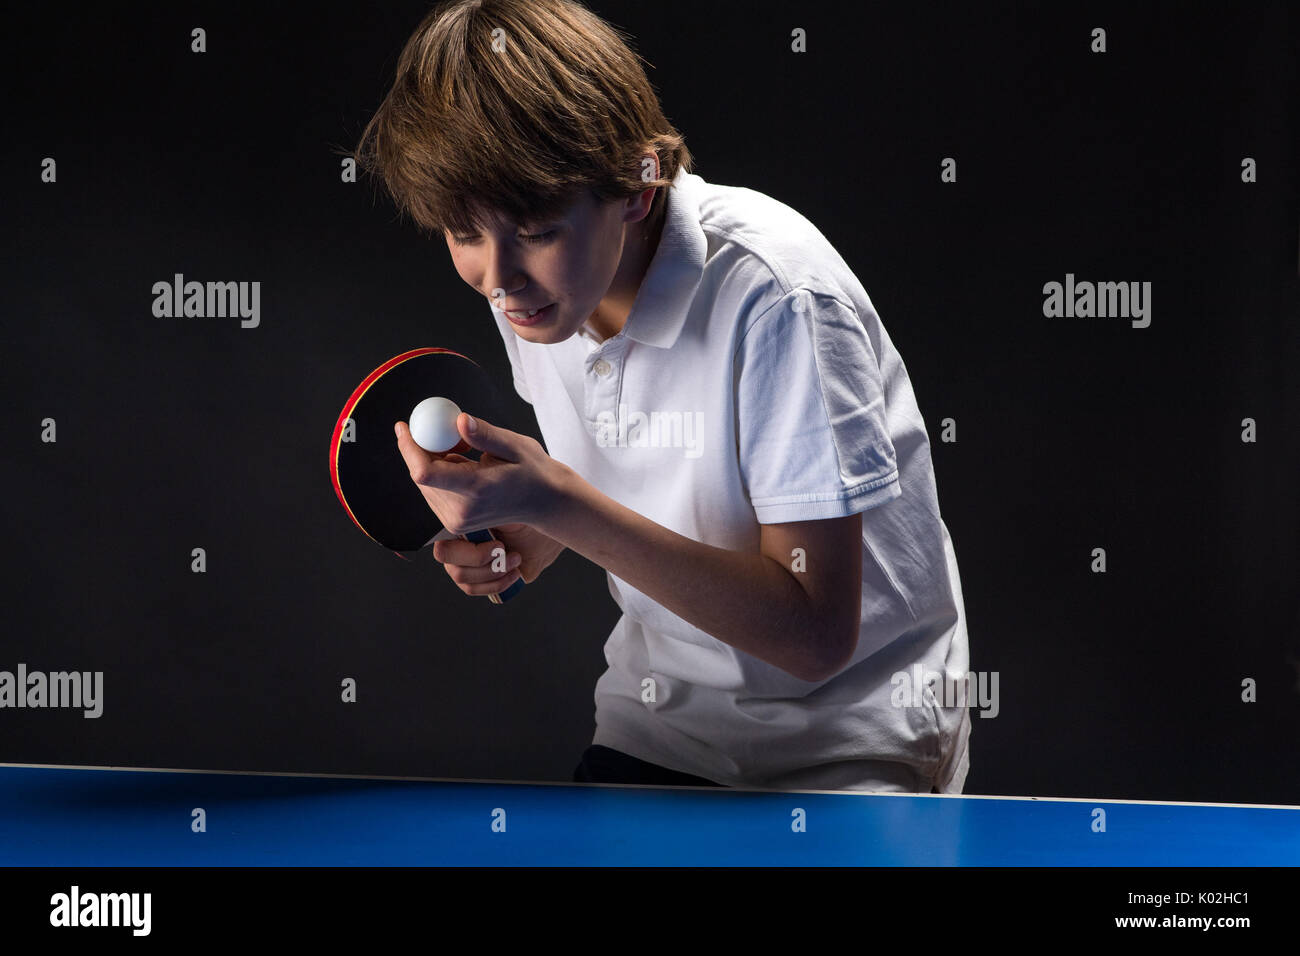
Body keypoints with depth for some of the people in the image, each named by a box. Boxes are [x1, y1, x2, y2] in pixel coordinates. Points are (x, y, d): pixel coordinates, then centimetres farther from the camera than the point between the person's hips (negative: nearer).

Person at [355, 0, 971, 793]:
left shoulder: (773, 297, -26)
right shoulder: (526, 281, -4)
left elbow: (814, 631, -28)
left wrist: (558, 505, -32)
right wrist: (524, 540, -6)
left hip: (841, 748, -5)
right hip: (652, 725, 6)